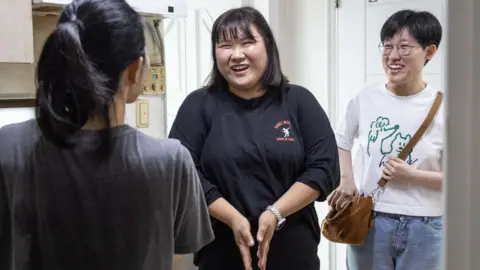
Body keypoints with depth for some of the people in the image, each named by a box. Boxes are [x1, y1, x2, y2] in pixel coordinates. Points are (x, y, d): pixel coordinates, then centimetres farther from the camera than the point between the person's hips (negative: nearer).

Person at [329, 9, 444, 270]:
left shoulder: (443, 109, -8)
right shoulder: (365, 97, -1)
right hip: (367, 221, 2)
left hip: (422, 228, -2)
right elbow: (341, 141, 14)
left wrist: (411, 175, -17)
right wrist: (347, 180, 0)